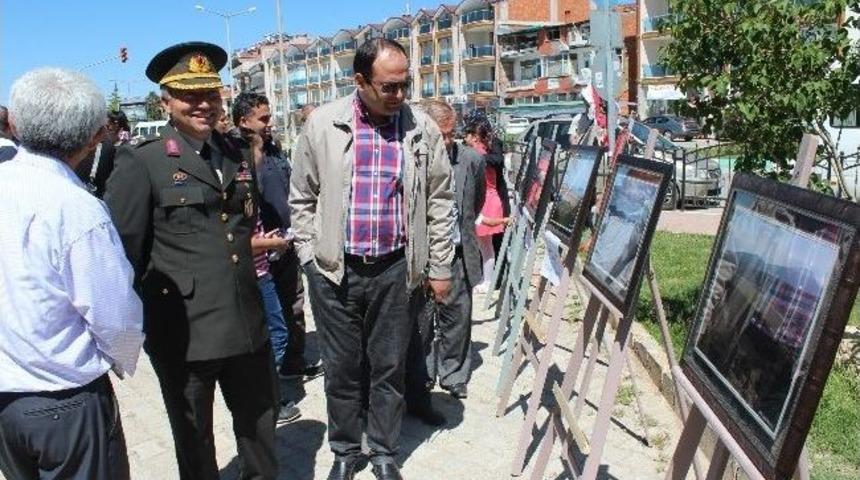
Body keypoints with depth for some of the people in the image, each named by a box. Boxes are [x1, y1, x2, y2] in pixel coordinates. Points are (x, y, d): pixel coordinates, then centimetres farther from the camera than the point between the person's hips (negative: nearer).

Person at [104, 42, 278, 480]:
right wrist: (134, 320, -8)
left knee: (260, 421, 20)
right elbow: (122, 250, -10)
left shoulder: (237, 158, 11)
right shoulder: (140, 162, -9)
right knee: (194, 437, 15)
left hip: (247, 325, 5)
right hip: (183, 332, -5)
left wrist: (257, 243, 10)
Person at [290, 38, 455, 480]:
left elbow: (440, 202, 5)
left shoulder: (422, 129, 0)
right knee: (342, 367, 11)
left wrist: (440, 267, 5)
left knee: (389, 366, 11)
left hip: (396, 269, 0)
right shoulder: (322, 125, -1)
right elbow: (302, 199, 5)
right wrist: (309, 257, 0)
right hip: (334, 269, 0)